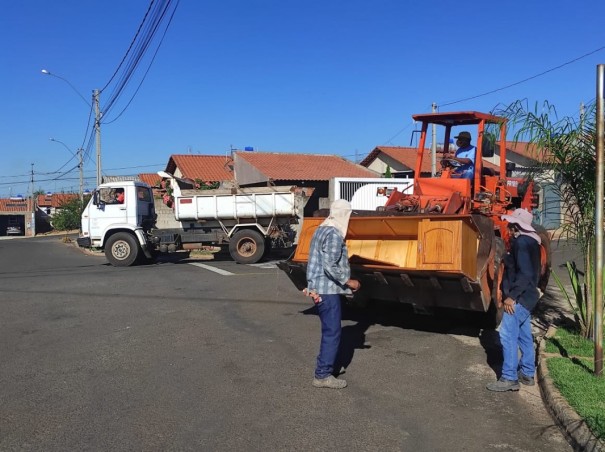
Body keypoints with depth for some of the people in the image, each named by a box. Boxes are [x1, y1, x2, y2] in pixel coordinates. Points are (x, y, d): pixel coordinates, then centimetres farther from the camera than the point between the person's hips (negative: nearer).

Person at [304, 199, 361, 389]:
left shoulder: (321, 230, 13)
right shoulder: (334, 234, -18)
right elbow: (331, 266, -23)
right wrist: (349, 282, -13)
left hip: (318, 288, 10)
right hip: (327, 290, -10)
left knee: (329, 330, 19)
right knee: (332, 332, -3)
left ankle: (324, 367, 28)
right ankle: (323, 375, 2)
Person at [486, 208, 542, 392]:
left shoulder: (522, 242, -18)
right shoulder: (530, 242, 14)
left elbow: (525, 273, -25)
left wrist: (512, 296, -23)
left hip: (519, 298, -11)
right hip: (525, 297, 11)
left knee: (508, 335, -9)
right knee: (524, 335, 16)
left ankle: (509, 378, -6)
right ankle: (527, 373, 25)